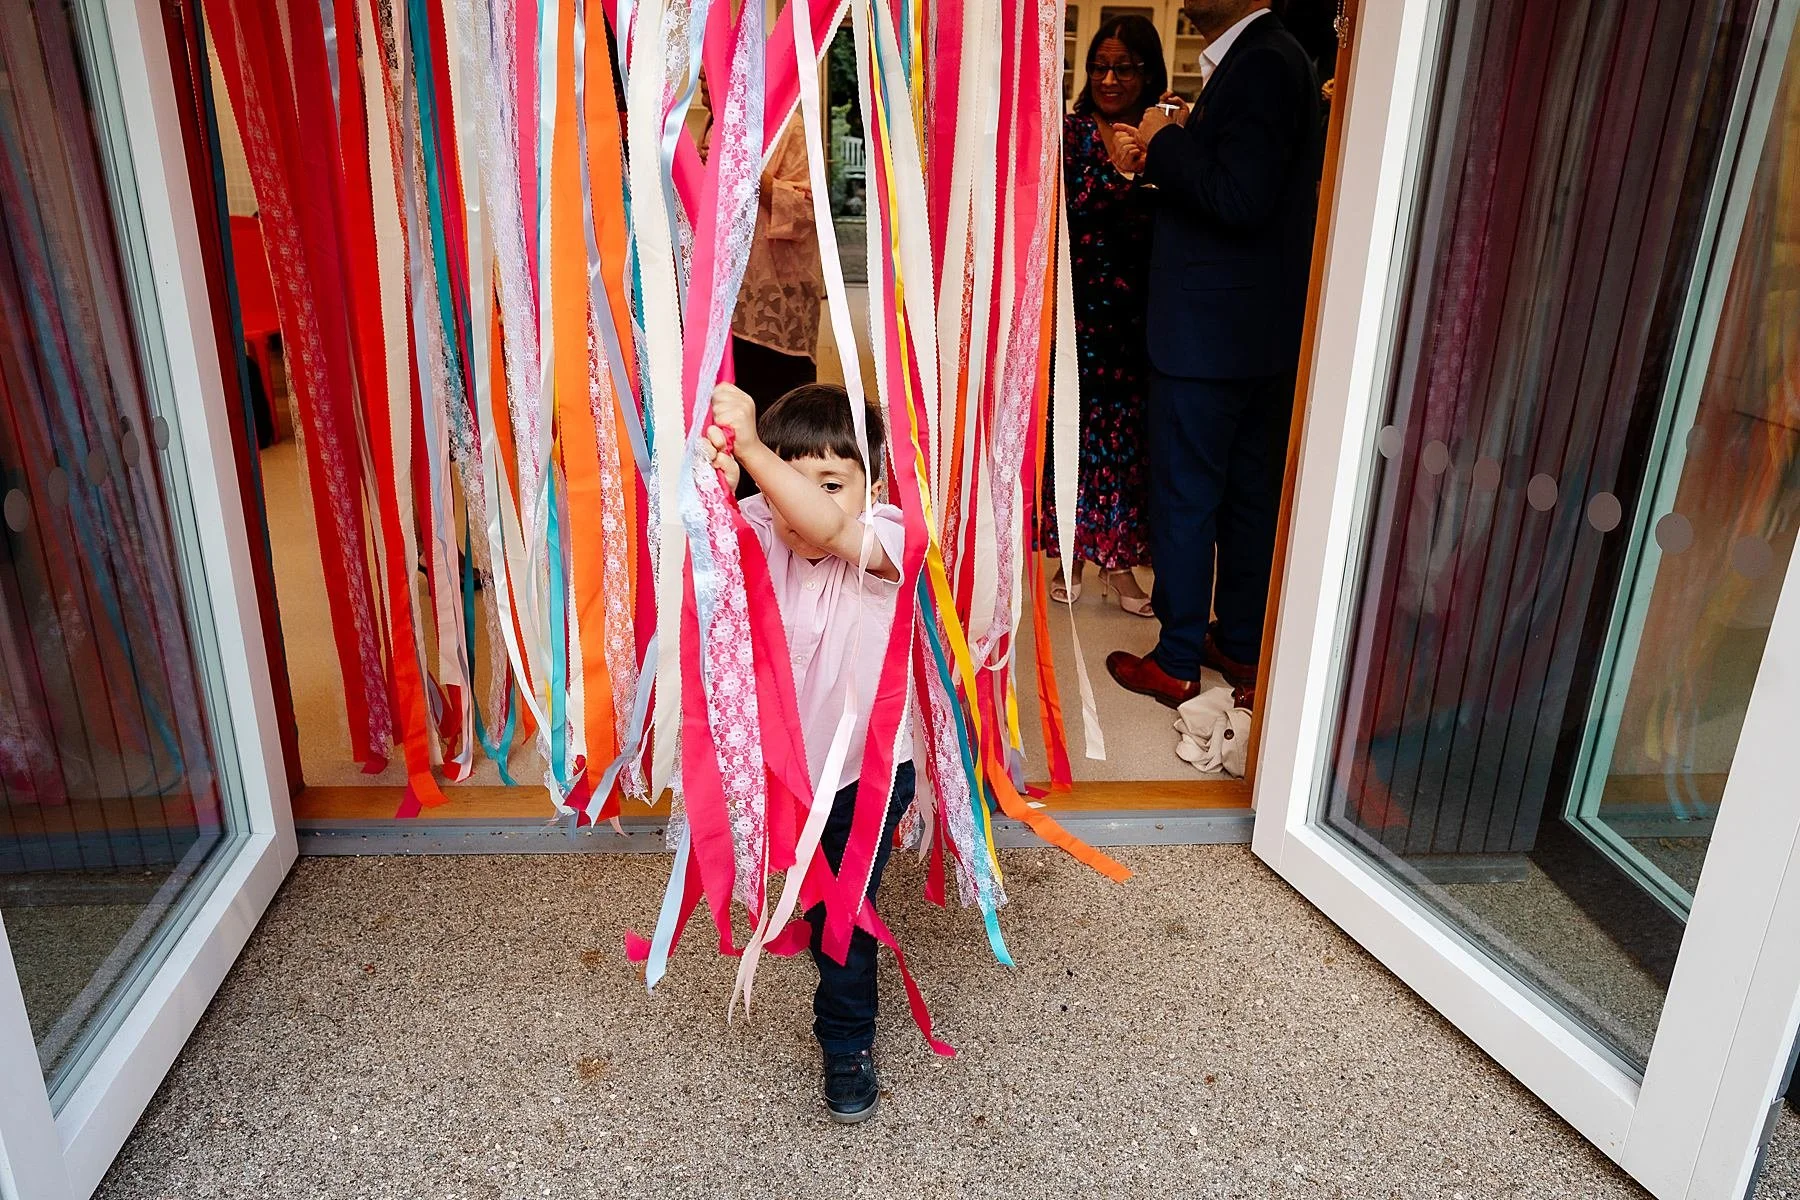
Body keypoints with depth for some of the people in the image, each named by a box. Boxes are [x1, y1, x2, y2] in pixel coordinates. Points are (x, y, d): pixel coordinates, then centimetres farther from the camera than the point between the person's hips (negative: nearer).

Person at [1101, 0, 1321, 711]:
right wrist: (1156, 162, -1)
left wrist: (1163, 143, -14)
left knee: (1184, 498, 2)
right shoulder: (1265, 59, 13)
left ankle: (1177, 664, 15)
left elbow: (1238, 199, -26)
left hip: (1209, 334, -10)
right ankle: (1242, 645, 30)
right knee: (1251, 494, 16)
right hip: (1266, 332, 10)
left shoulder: (1260, 65, -17)